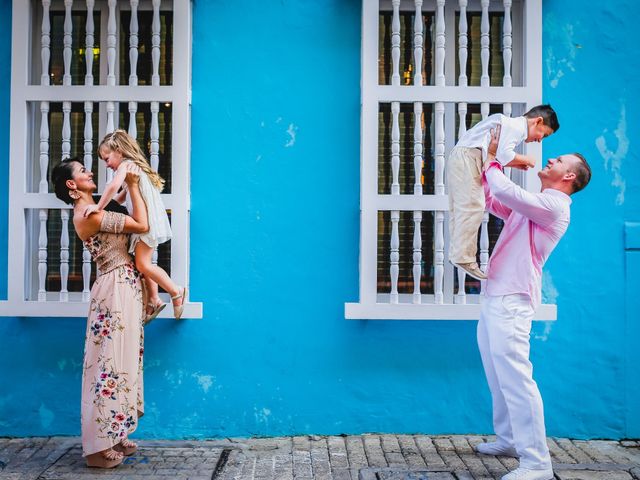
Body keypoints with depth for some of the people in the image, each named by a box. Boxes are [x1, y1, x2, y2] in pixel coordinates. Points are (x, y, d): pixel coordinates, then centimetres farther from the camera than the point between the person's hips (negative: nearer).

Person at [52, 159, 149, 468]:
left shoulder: (91, 212, 15)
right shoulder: (90, 215, -16)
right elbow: (142, 225, -16)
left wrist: (129, 184, 17)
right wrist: (133, 185, -10)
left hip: (123, 289, 10)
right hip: (117, 290, -10)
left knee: (120, 361, 13)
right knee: (112, 362, -8)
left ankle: (111, 437, 22)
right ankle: (99, 447, -2)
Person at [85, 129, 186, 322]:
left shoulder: (125, 165, -10)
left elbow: (114, 186, -31)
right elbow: (120, 196, 22)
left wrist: (99, 206, -25)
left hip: (148, 219, -11)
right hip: (145, 220, 11)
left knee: (142, 264, -11)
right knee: (144, 262, 12)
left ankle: (176, 292, -2)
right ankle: (153, 300, 17)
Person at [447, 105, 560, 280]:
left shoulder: (510, 124, 25)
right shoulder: (517, 126, -7)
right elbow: (504, 154, -19)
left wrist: (517, 164, 11)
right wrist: (525, 159, -3)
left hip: (459, 156, 11)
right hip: (468, 156, -11)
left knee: (459, 208, 8)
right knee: (472, 206, -13)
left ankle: (457, 253, 9)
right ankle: (464, 257, -15)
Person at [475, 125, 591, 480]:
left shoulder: (553, 206, -10)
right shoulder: (531, 206, 21)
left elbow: (505, 190, -21)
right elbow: (493, 200, 30)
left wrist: (491, 159, -3)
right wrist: (488, 164, 18)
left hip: (511, 300, -10)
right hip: (495, 297, 10)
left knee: (515, 377, -15)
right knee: (498, 375, 16)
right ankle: (509, 439, 27)